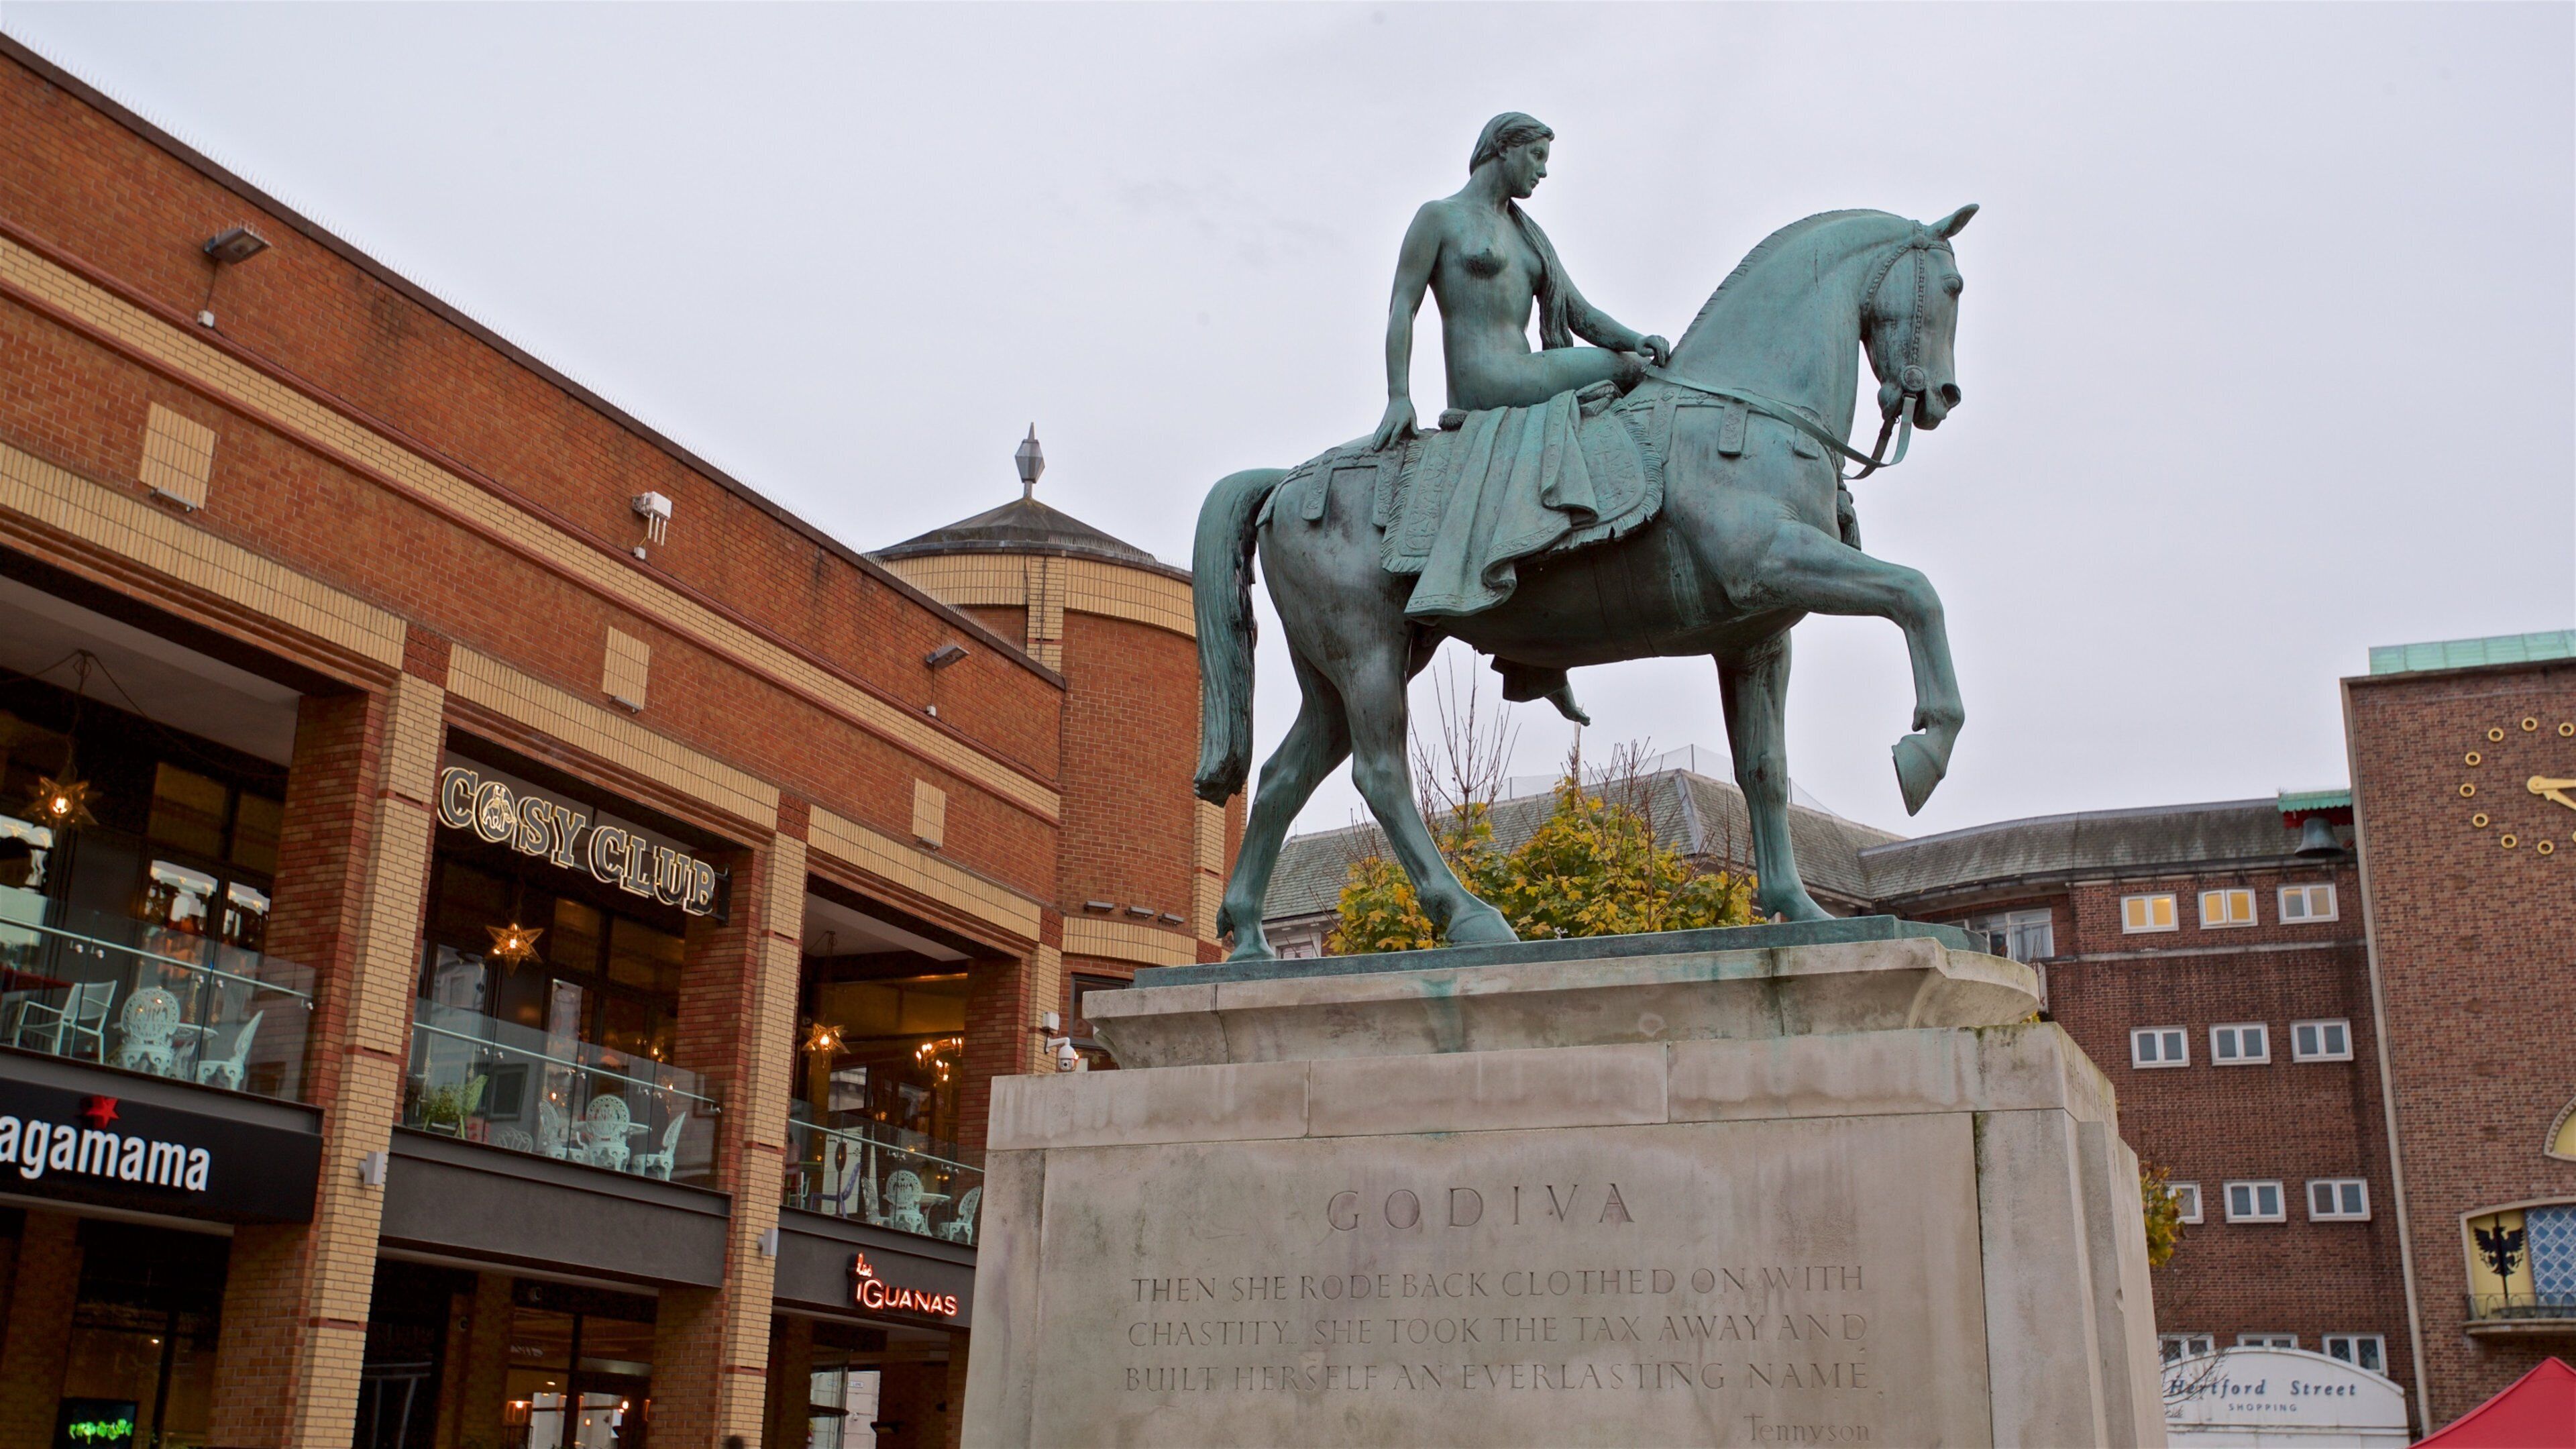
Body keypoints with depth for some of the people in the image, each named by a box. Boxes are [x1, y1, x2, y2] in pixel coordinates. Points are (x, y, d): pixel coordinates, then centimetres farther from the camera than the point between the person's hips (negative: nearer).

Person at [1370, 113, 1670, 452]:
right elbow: (1402, 307, -1)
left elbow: (1580, 313, 20)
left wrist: (1637, 340, -2)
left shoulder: (1528, 234, 28)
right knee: (1626, 367, -13)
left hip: (1519, 384, 8)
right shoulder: (1440, 217, 7)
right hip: (1483, 384, -8)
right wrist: (1398, 398, -14)